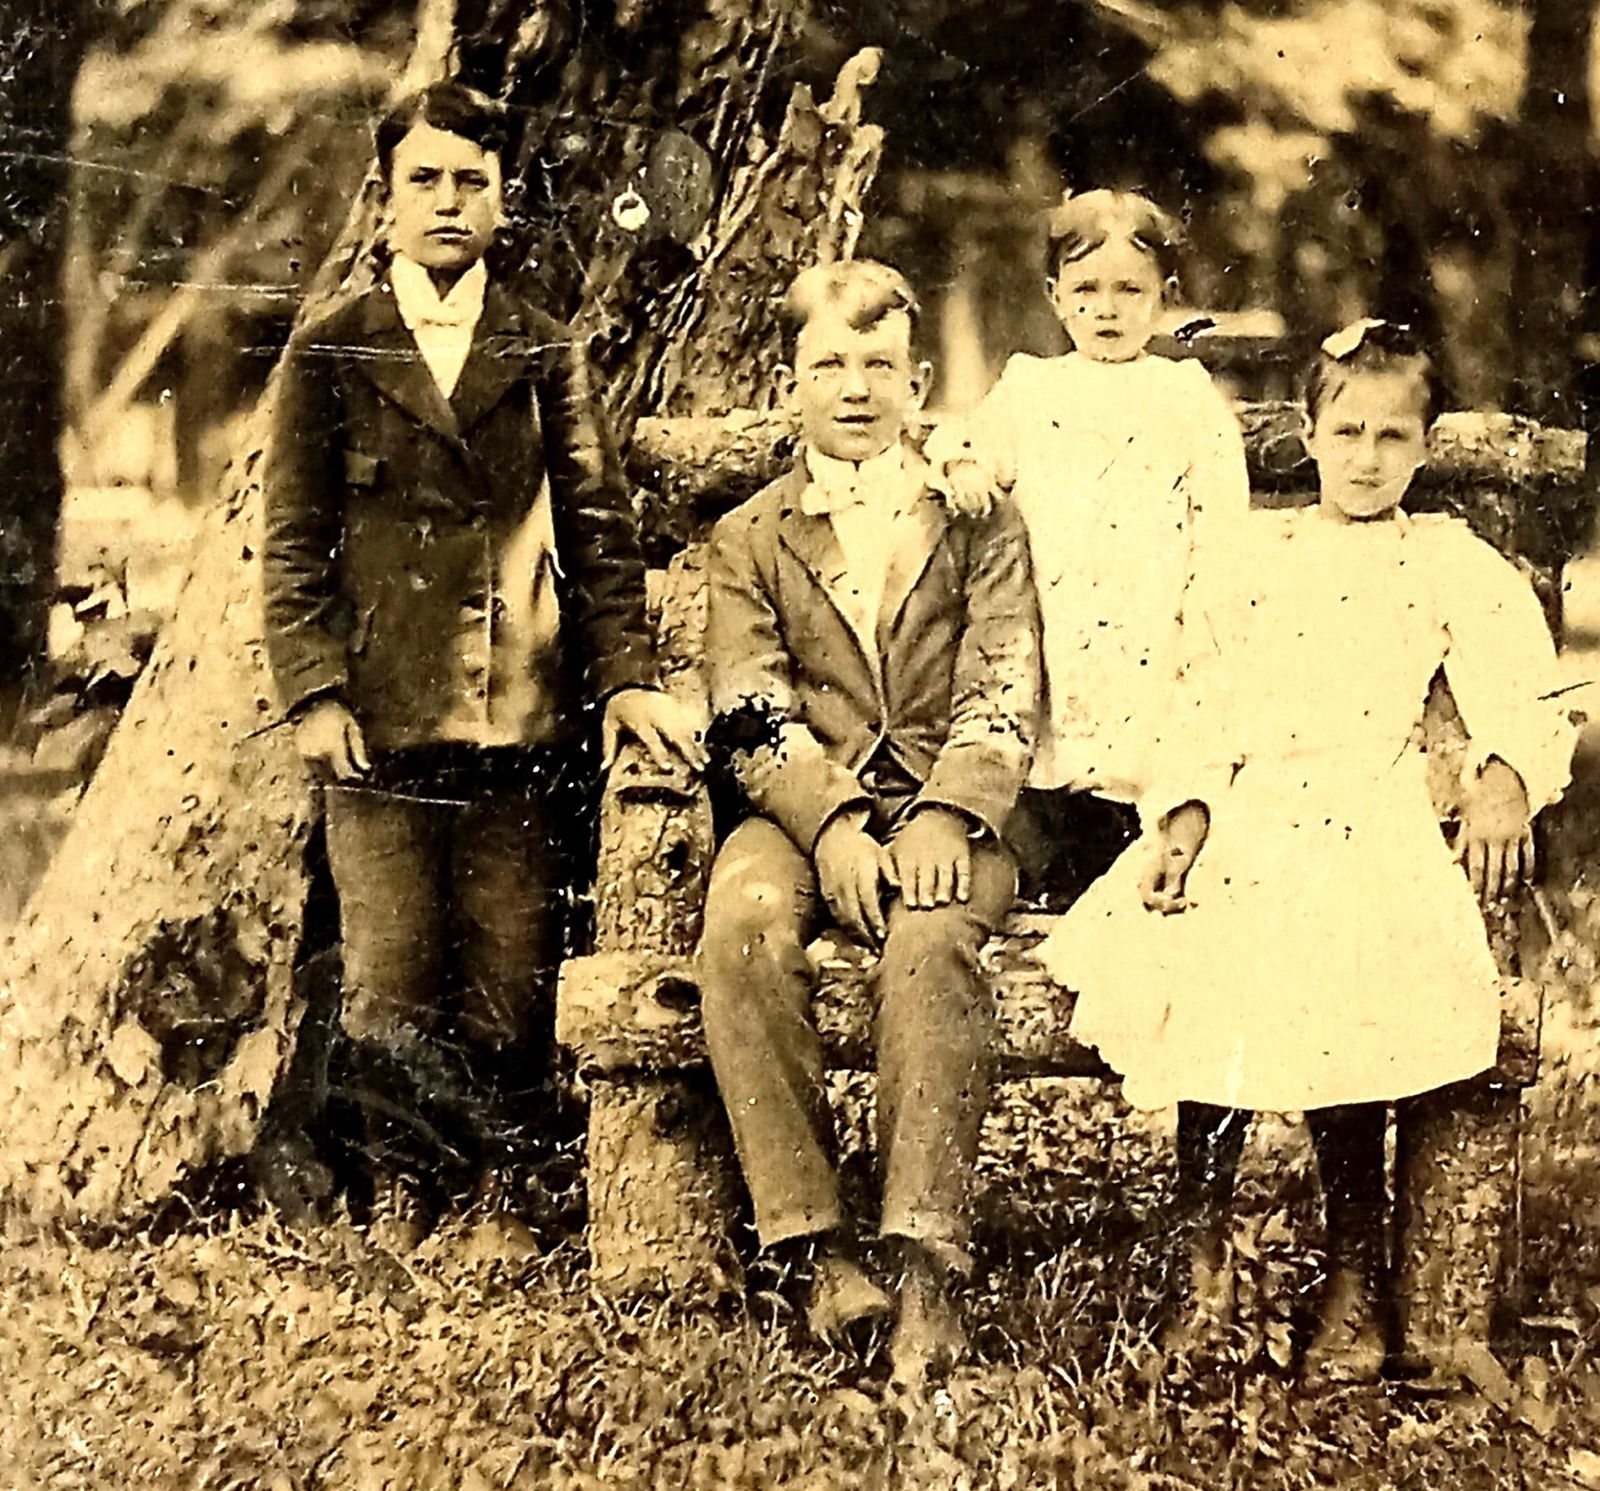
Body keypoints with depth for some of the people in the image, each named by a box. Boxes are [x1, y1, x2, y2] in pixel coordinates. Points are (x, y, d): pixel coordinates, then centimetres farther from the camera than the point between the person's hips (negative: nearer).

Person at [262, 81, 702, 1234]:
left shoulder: (548, 354, 12)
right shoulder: (332, 355, 9)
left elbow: (598, 525, 8)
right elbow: (295, 541, 6)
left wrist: (627, 675, -4)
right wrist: (314, 691, -6)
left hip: (524, 718, 1)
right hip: (380, 717, -1)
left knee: (516, 998, 3)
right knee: (388, 1001, -2)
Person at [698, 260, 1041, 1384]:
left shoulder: (979, 520, 13)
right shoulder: (750, 539, 15)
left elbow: (1002, 696, 2)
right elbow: (753, 716, 2)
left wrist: (944, 820, -18)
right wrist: (834, 825, -17)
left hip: (949, 812, -1)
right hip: (805, 810, 1)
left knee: (930, 930, -35)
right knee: (741, 918, -32)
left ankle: (930, 1263, -35)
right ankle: (819, 1246, -29)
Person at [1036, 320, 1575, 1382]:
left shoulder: (1454, 564, 12)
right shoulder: (1249, 554, 18)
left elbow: (1524, 701, 0)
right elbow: (1207, 710, 12)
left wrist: (1508, 774, -22)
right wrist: (1186, 814, -5)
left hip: (1379, 824, -2)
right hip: (1247, 816, 2)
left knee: (1338, 985, -30)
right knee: (1202, 969, -26)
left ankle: (1357, 1284, -14)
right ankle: (1209, 1270, -14)